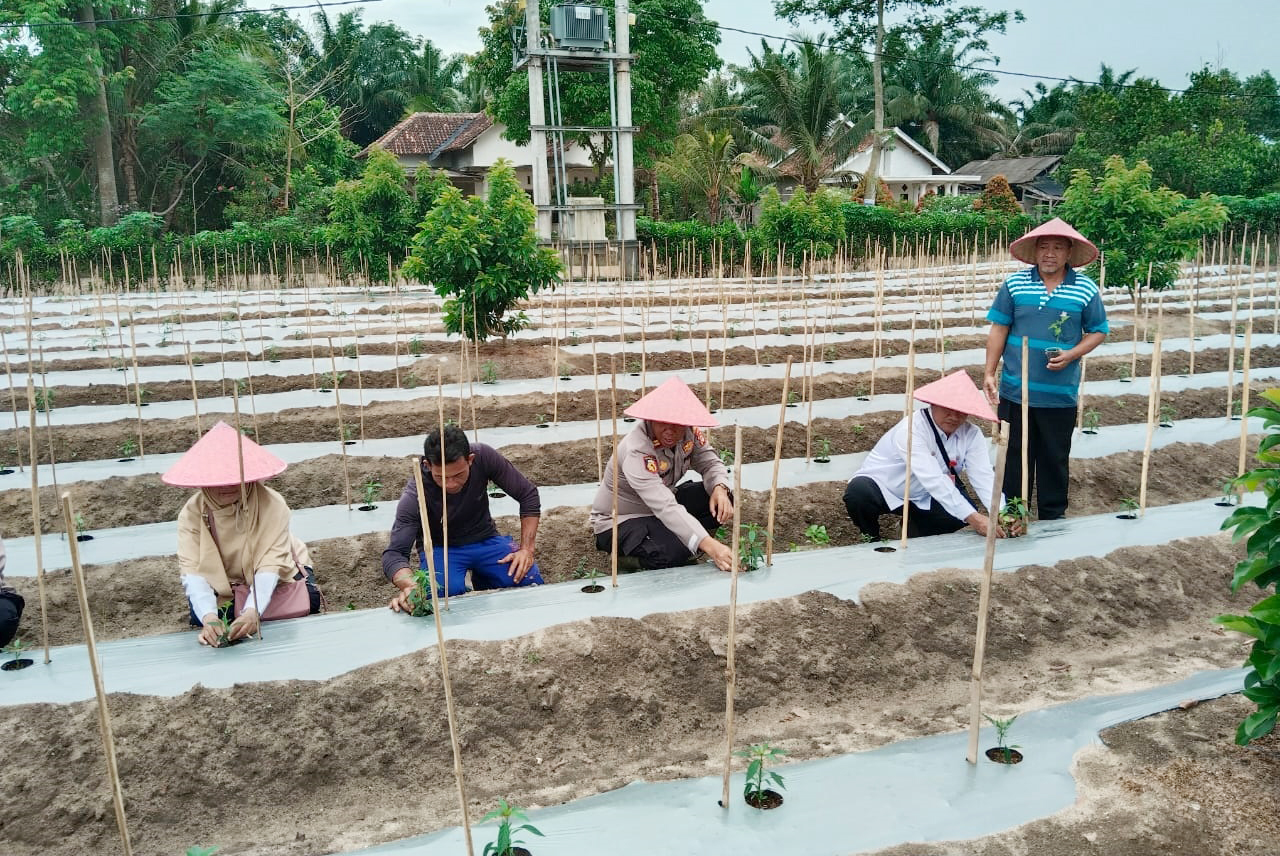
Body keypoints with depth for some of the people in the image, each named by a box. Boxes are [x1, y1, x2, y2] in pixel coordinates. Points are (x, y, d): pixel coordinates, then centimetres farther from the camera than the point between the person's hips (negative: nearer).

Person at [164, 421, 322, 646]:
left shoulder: (271, 504, -28)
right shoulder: (191, 514, -22)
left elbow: (271, 564, -35)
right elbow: (192, 570, -31)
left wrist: (252, 611, -51)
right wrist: (208, 616, -49)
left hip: (276, 583, -1)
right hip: (225, 589, 1)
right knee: (200, 617, -19)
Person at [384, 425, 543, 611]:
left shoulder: (484, 457, -24)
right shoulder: (415, 496, -29)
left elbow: (528, 495, -12)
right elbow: (394, 553, -33)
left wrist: (527, 549, -19)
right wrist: (409, 586, -55)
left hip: (485, 539, 3)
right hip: (440, 547, -3)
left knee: (530, 582, -22)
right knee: (447, 592, -35)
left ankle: (482, 579, 11)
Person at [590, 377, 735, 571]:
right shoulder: (636, 451, -35)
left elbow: (710, 463, -4)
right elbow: (666, 508, -44)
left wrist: (719, 489, -29)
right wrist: (709, 545, -53)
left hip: (662, 506, 7)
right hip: (619, 521, -7)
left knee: (721, 501, -14)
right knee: (674, 552, -33)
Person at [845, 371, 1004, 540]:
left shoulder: (971, 434, -11)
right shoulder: (912, 429, -30)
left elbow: (984, 475, -21)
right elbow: (933, 480, -39)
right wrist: (973, 517, -44)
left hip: (921, 497, 5)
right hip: (882, 488, -5)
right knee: (859, 492, -36)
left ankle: (915, 528, 12)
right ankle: (872, 539, -2)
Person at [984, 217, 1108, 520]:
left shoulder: (1086, 289, -2)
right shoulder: (1015, 284, -1)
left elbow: (1098, 332, 6)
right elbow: (999, 329, 2)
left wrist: (1071, 355, -12)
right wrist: (989, 373, -2)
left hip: (1060, 395, 0)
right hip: (1015, 391, 0)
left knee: (1055, 460, 11)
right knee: (1014, 457, 10)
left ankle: (1052, 518, 26)